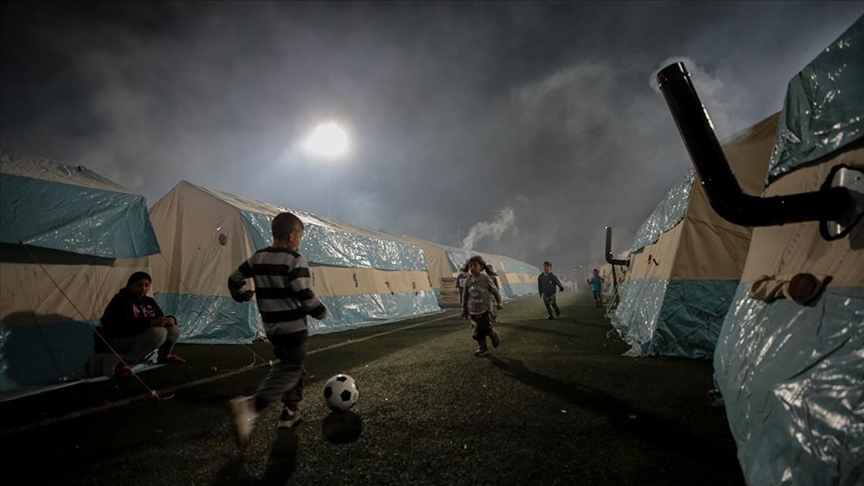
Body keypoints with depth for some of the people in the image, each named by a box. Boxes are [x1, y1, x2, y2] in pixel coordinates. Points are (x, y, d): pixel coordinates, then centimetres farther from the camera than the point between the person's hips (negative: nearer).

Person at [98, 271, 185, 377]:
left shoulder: (149, 301, 8)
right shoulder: (121, 300, -15)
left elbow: (160, 319, 8)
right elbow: (123, 326, -28)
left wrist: (171, 319, -17)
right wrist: (150, 322, -37)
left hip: (140, 338, 7)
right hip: (118, 342, -7)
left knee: (174, 330, -9)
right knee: (158, 332, -32)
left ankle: (163, 357, 15)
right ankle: (124, 363, -27)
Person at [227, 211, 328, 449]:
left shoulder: (257, 258, 5)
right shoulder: (296, 260, -16)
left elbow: (234, 280, 15)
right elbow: (305, 296, -20)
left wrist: (241, 295, 35)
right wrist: (321, 312, -2)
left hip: (271, 328, 8)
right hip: (293, 328, -8)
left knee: (288, 365, 22)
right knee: (291, 370, -1)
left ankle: (290, 410, 25)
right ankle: (251, 405, -18)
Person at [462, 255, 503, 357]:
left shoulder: (486, 278, -9)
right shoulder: (468, 281, 1)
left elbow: (495, 291, 2)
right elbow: (465, 297, 8)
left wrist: (498, 302, 6)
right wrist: (464, 310, 11)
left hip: (484, 309, -4)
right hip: (473, 311, 4)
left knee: (487, 328, -4)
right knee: (476, 331, 6)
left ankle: (495, 337, 28)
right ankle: (482, 348, 21)